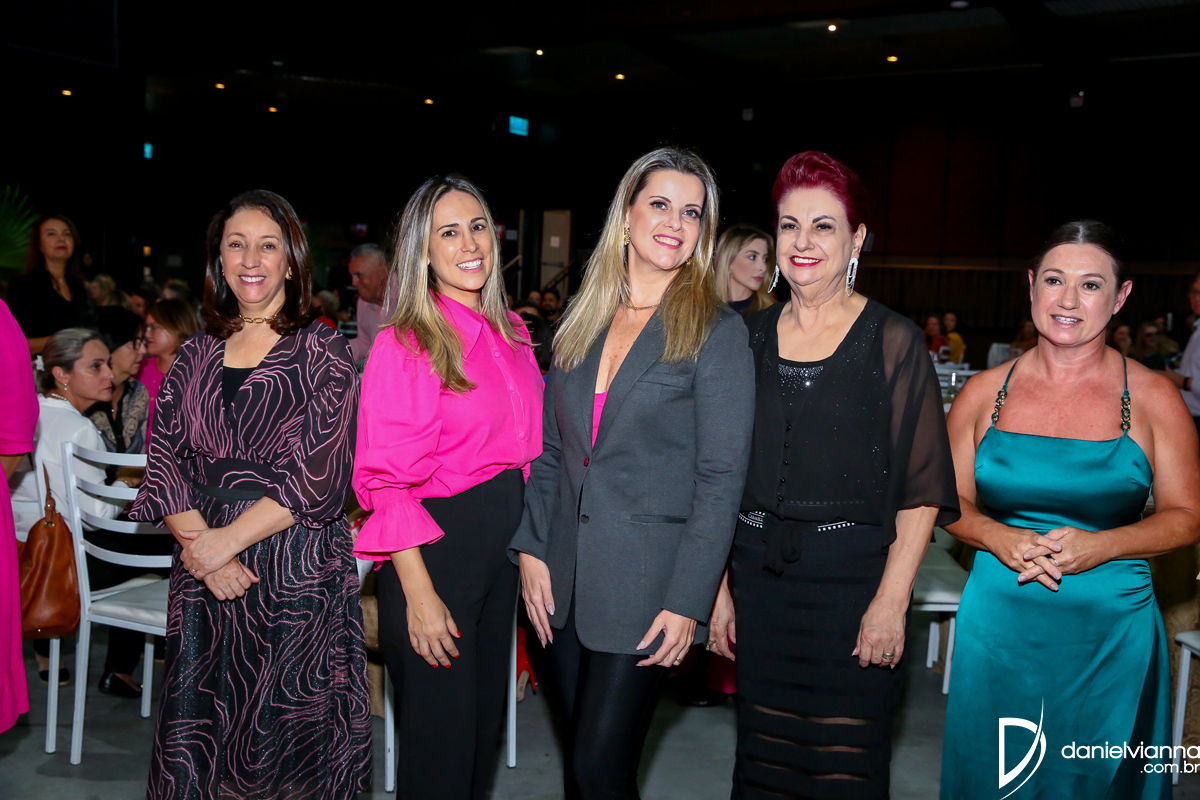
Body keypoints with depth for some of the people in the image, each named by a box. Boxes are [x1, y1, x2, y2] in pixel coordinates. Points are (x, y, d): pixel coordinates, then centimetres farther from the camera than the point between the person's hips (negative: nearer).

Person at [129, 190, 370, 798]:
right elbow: (163, 463, 5)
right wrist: (202, 549, -9)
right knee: (196, 736, 8)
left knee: (285, 734, 3)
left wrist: (230, 538, -12)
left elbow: (320, 476, -10)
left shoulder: (322, 352, -1)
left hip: (298, 573, -4)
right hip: (204, 574, 4)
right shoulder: (196, 355, 11)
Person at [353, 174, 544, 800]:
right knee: (440, 742, 5)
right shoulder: (405, 343, -14)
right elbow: (387, 483, -16)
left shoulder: (511, 333, 7)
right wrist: (419, 594, -20)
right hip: (434, 547, -7)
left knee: (486, 723, 20)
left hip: (506, 540, 7)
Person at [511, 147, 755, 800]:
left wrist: (687, 601, -14)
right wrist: (532, 549, 2)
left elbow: (721, 476, -10)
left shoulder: (716, 330, -6)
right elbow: (551, 451, 12)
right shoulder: (581, 323, 9)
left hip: (644, 586, -5)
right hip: (563, 579, 5)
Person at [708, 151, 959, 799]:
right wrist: (721, 587, 5)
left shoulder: (893, 342, -4)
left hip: (853, 580, -3)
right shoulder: (752, 337, 7)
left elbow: (923, 487, -6)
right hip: (757, 573, 4)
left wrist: (892, 600, -14)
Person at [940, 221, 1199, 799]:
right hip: (998, 625, 2)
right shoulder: (983, 393, 1)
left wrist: (1097, 545, -17)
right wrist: (1002, 540, -13)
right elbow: (951, 503, 7)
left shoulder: (1153, 398, -2)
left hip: (1111, 632, -1)